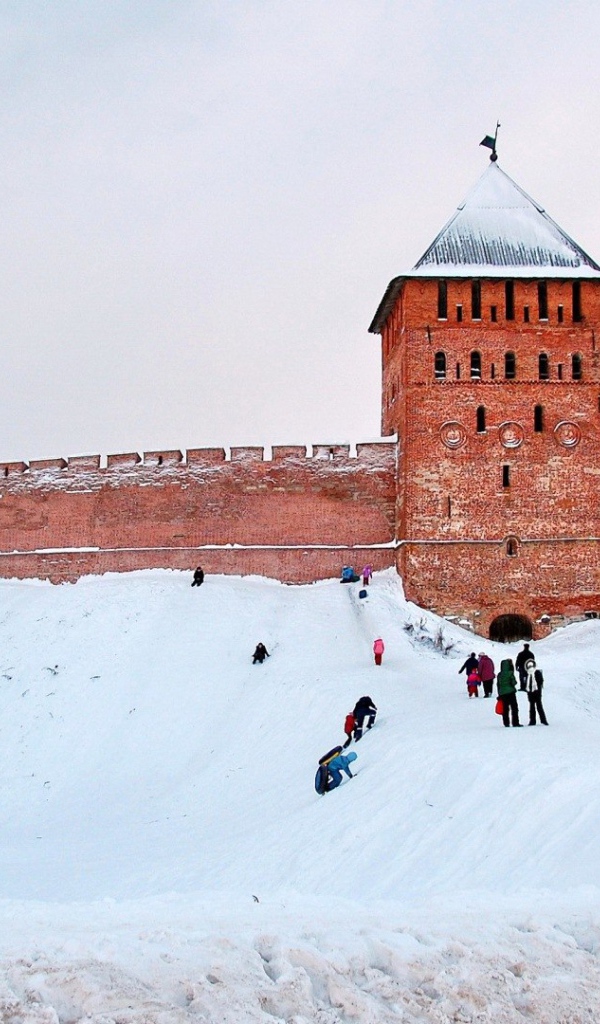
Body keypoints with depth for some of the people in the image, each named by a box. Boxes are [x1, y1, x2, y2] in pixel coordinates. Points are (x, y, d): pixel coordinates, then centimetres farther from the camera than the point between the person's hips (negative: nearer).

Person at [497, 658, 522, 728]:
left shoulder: (499, 675, 6)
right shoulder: (510, 673, -11)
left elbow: (498, 685, 8)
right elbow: (513, 682, -15)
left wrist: (499, 694, 14)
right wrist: (514, 682, 9)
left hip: (502, 693, 5)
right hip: (510, 692, -5)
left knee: (505, 709, 8)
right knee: (514, 707, 2)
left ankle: (506, 723, 8)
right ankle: (515, 723, -2)